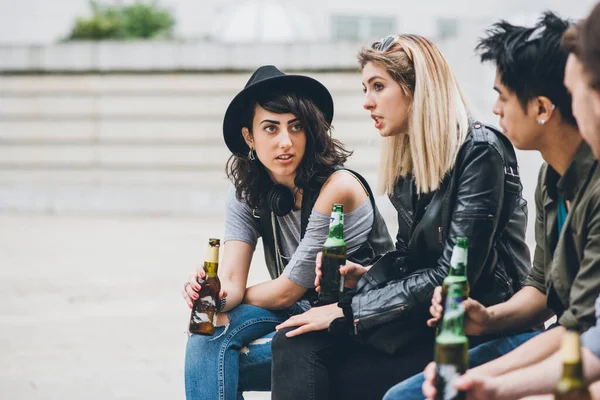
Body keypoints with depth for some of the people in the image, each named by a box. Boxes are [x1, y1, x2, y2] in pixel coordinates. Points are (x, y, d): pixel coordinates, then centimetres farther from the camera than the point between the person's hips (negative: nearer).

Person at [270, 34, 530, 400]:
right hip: (425, 314, 7)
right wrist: (366, 276, 0)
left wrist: (348, 313, -17)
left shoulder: (480, 153, -14)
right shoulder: (407, 158, 11)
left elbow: (455, 276, -19)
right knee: (295, 342, -15)